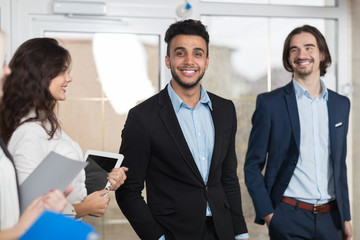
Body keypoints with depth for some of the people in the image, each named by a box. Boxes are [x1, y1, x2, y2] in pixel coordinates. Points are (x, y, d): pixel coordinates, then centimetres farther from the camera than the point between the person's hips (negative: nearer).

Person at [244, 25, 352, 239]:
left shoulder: (341, 104, 9)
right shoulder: (270, 103, -4)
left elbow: (340, 165, 14)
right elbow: (253, 166, -2)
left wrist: (346, 217, 12)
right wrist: (267, 213, -9)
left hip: (330, 218, 4)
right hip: (289, 219, -4)